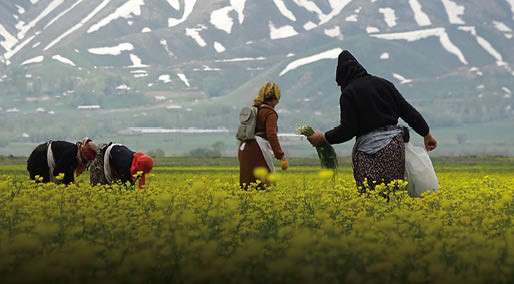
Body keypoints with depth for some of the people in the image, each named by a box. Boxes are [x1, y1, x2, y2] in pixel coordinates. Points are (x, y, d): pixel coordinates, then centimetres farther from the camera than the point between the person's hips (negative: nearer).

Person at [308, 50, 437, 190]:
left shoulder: (349, 93, -2)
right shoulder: (383, 83, 13)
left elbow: (348, 129, -7)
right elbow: (407, 110, 13)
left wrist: (323, 138, 5)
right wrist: (426, 133, 21)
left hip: (370, 150, -5)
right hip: (395, 145, 5)